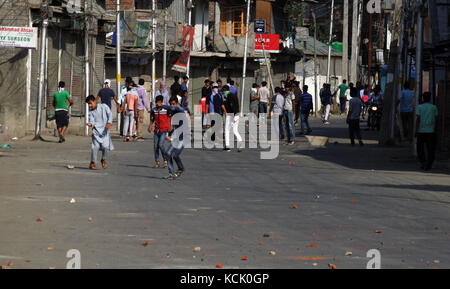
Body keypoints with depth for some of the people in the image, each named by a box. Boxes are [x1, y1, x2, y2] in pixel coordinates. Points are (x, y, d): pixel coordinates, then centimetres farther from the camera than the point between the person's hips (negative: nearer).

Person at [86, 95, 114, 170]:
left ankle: (103, 160, 19)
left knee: (106, 146, -10)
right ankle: (92, 163, 0)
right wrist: (90, 124, -27)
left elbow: (110, 114, -3)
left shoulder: (104, 106, 2)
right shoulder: (91, 111, 5)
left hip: (104, 130, -1)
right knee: (96, 146, -13)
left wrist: (109, 123, -18)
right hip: (96, 130, 1)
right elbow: (92, 121, -3)